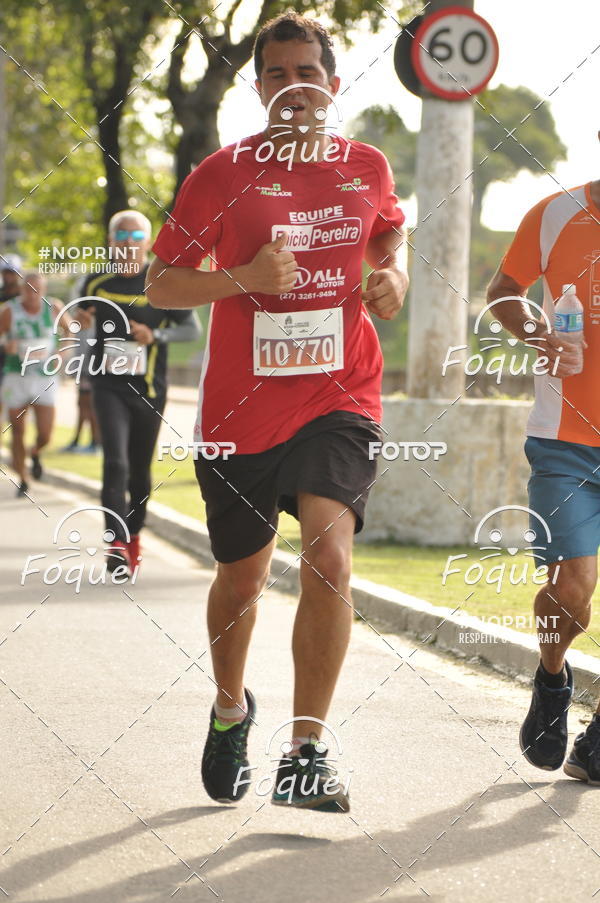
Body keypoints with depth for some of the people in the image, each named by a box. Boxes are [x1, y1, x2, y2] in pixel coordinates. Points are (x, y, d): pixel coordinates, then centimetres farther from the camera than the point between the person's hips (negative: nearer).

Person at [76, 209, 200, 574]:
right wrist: (81, 321, -4)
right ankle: (117, 543, -20)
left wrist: (156, 335, -15)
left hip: (150, 389, 0)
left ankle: (134, 534, 31)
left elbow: (192, 329, 1)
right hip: (109, 385, 0)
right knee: (116, 462, -17)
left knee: (140, 469, 10)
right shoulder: (97, 282, 3)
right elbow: (85, 319, 20)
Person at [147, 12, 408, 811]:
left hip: (339, 400, 0)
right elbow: (161, 283, -1)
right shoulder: (223, 174, -3)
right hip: (240, 409, 0)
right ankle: (230, 709, 44)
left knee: (330, 556, -21)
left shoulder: (367, 169, 5)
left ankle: (306, 755, -18)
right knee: (242, 576, 14)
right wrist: (244, 278, -19)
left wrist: (394, 273, 4)